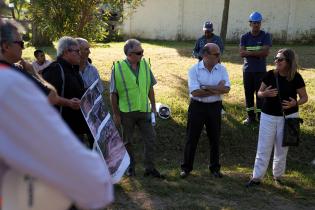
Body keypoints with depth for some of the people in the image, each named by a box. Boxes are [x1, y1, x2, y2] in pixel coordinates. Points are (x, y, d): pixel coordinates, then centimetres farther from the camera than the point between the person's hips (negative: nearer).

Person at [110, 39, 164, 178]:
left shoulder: (145, 65, 0)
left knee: (150, 139, 4)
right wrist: (116, 114, -8)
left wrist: (153, 106, 8)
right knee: (127, 141, 11)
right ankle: (130, 167, 29)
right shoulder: (118, 68, -12)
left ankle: (149, 168, 18)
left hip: (144, 110, 3)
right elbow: (113, 94, -8)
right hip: (126, 112, -3)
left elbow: (150, 87, 9)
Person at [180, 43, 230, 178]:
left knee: (215, 138, 13)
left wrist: (206, 87, -19)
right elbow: (195, 92, -20)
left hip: (215, 107, 3)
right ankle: (186, 167, 21)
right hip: (197, 106, -2)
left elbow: (226, 89, -14)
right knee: (192, 138, 7)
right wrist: (216, 90, -14)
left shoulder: (222, 69, -2)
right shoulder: (194, 70, -10)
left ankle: (215, 167, 30)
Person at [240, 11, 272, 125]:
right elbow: (241, 53, -6)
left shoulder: (265, 36, -3)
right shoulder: (245, 37, 4)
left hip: (260, 70, -3)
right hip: (247, 70, 3)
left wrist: (249, 52, -14)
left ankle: (261, 117, 7)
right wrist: (258, 53, -15)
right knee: (248, 93, 8)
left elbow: (266, 52, -15)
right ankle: (250, 117, 18)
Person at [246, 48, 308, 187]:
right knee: (263, 148, 4)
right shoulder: (270, 75, -6)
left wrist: (295, 103, -23)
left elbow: (304, 97, -2)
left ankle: (278, 176, 30)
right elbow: (259, 93, 4)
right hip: (268, 116, 1)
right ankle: (257, 177, 12)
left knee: (281, 149, 12)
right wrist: (265, 93, -19)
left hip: (288, 117, -1)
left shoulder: (296, 78, -10)